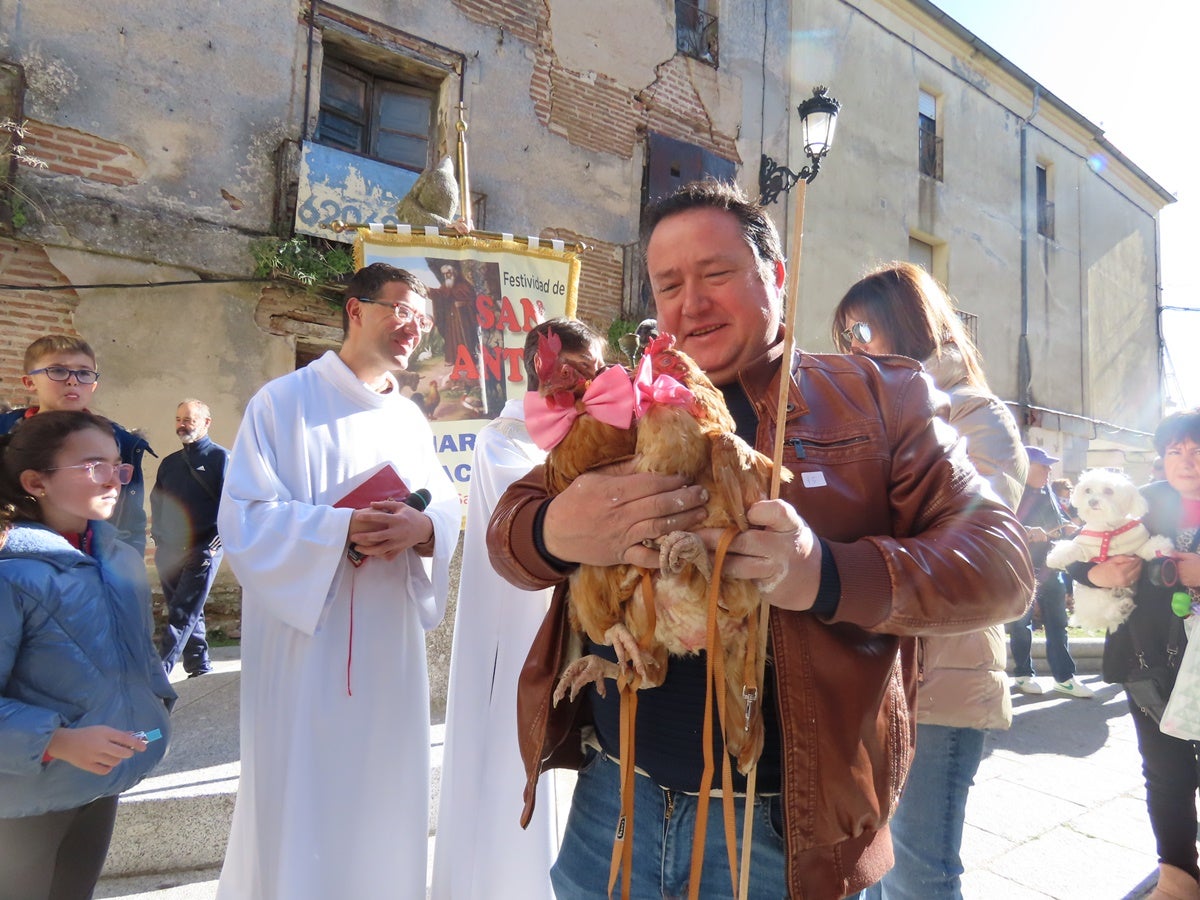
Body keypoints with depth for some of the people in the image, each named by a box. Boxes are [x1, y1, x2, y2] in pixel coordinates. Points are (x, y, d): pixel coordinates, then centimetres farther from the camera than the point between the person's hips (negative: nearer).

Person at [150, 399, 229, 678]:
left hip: (202, 550, -6)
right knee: (189, 613, 12)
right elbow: (156, 502, 22)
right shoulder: (170, 463, 17)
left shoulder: (221, 457, -2)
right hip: (168, 551, 6)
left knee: (183, 615, -7)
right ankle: (199, 666, 22)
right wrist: (158, 539, 10)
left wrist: (215, 543, -14)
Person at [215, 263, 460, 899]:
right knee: (300, 793, 5)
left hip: (389, 638, 5)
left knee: (380, 784, 14)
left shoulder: (411, 419, 13)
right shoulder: (283, 402, -3)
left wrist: (423, 527, -16)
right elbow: (243, 518, -9)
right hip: (304, 634, -4)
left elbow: (446, 508, 7)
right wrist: (342, 527, -22)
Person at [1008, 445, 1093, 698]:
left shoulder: (1047, 493, 11)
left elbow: (1058, 520, 22)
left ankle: (1064, 677, 19)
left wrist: (1066, 528, 1)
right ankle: (1023, 674, 18)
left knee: (1057, 623, 10)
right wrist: (1026, 532, -33)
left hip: (1050, 567, 7)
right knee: (1021, 623, 4)